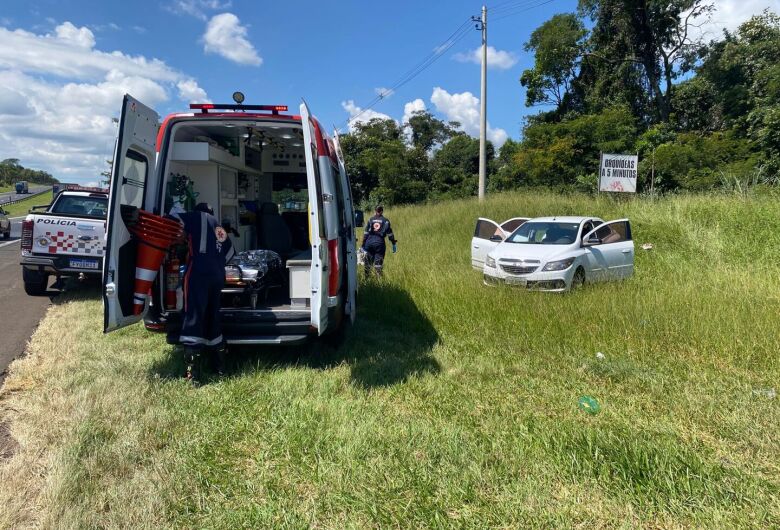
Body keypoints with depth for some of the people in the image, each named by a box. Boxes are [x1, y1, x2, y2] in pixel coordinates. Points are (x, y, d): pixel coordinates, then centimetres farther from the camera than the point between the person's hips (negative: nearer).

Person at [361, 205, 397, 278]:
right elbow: (390, 233, 0)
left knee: (368, 262, 11)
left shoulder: (370, 220, 8)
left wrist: (363, 244, 7)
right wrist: (394, 243, 5)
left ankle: (367, 278, 15)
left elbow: (366, 233, 4)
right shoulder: (385, 221, 4)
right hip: (380, 242, -2)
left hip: (369, 242, 2)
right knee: (378, 262, 2)